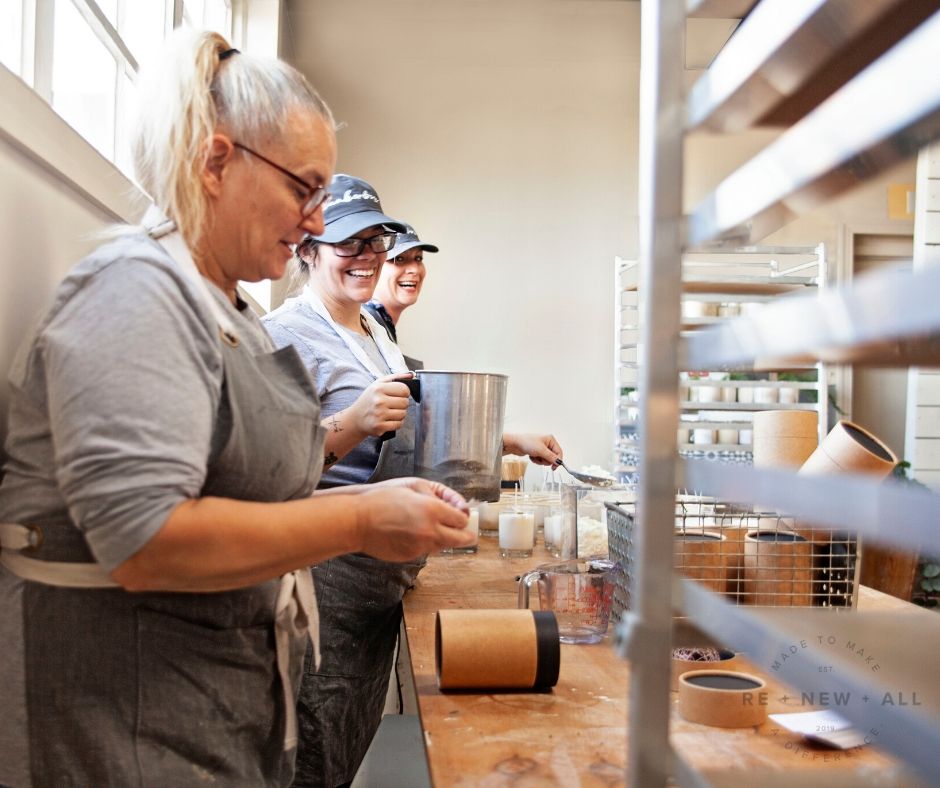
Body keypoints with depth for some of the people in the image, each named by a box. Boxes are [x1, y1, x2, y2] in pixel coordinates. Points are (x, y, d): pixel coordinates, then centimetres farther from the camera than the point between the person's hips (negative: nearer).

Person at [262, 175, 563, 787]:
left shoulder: (375, 333, 16)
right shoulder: (289, 333, -11)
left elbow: (412, 436, 26)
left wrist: (513, 443, 18)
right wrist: (352, 424, -34)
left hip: (385, 578, 9)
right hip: (329, 582, -8)